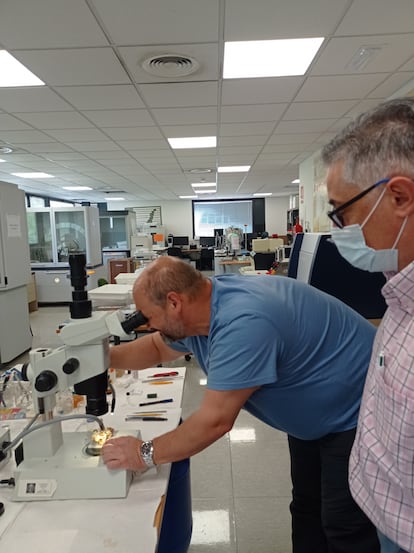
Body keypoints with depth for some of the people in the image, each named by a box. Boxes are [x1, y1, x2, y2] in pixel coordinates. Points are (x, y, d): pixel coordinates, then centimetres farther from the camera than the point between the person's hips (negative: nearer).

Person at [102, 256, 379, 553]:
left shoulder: (244, 324, -38)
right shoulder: (204, 305, -9)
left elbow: (214, 421, -34)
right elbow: (159, 347, 9)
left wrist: (145, 454, -22)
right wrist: (106, 356, -2)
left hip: (355, 413, -8)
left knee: (345, 527, 2)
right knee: (307, 509, 19)